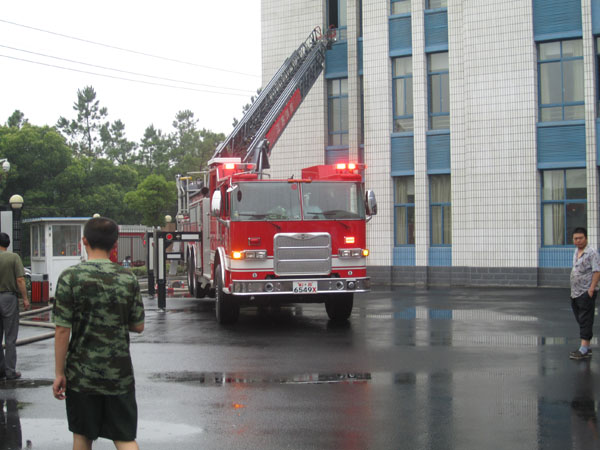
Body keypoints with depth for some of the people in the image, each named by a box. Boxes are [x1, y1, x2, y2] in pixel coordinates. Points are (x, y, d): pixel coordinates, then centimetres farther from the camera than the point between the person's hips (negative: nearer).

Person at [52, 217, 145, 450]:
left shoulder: (70, 277, -10)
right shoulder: (128, 278, -2)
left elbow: (62, 330, -11)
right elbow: (138, 326, 3)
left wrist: (59, 374, -3)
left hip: (82, 374, -1)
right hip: (120, 374, 1)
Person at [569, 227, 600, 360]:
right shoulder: (576, 253, 15)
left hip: (586, 293, -9)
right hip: (575, 293, 9)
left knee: (585, 321, -9)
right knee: (580, 320, 12)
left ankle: (583, 350, -11)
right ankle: (587, 348, 19)